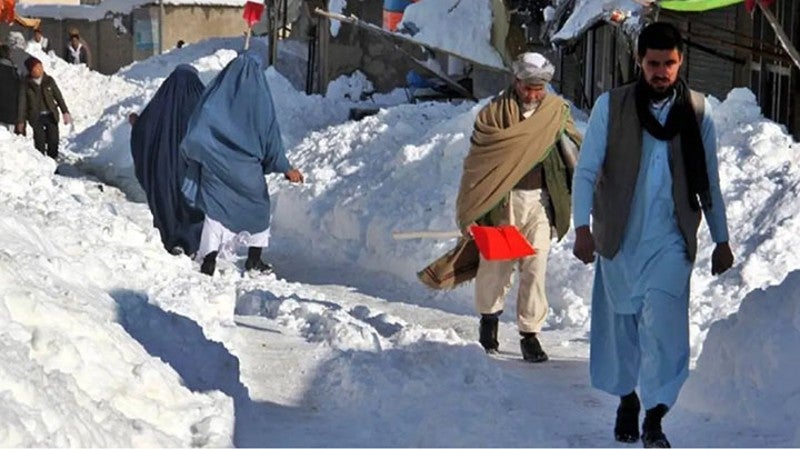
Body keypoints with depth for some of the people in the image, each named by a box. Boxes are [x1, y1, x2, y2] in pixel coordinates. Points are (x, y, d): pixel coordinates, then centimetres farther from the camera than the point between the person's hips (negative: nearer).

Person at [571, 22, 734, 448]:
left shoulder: (697, 111, 4)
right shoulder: (611, 106, -1)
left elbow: (710, 181, 11)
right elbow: (586, 170, -2)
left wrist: (721, 240, 11)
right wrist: (582, 226, -13)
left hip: (671, 240, 0)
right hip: (619, 236, 1)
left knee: (662, 322, -14)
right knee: (621, 321, 10)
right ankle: (627, 400, 30)